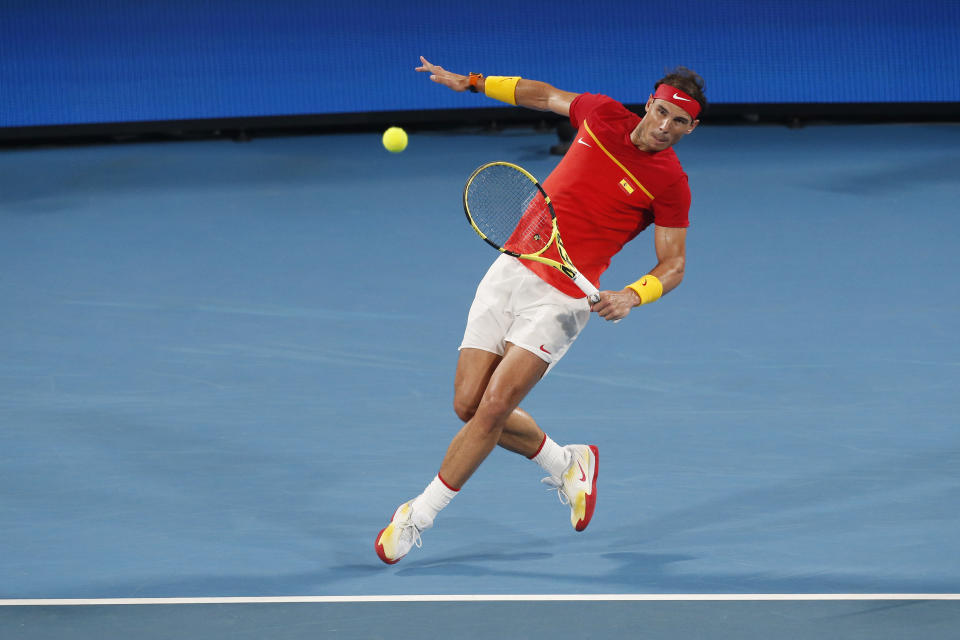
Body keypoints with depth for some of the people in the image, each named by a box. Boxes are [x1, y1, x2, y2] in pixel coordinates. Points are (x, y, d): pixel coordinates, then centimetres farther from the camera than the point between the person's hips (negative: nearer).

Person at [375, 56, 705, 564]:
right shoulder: (602, 114, 4)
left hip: (561, 297, -5)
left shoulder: (670, 183, -9)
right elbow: (543, 95, 23)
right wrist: (471, 83, 22)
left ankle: (418, 516, 1)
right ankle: (564, 464, 28)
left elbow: (673, 264, -3)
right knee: (469, 405, 3)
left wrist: (632, 296, -21)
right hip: (512, 269, 5)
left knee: (493, 408, -14)